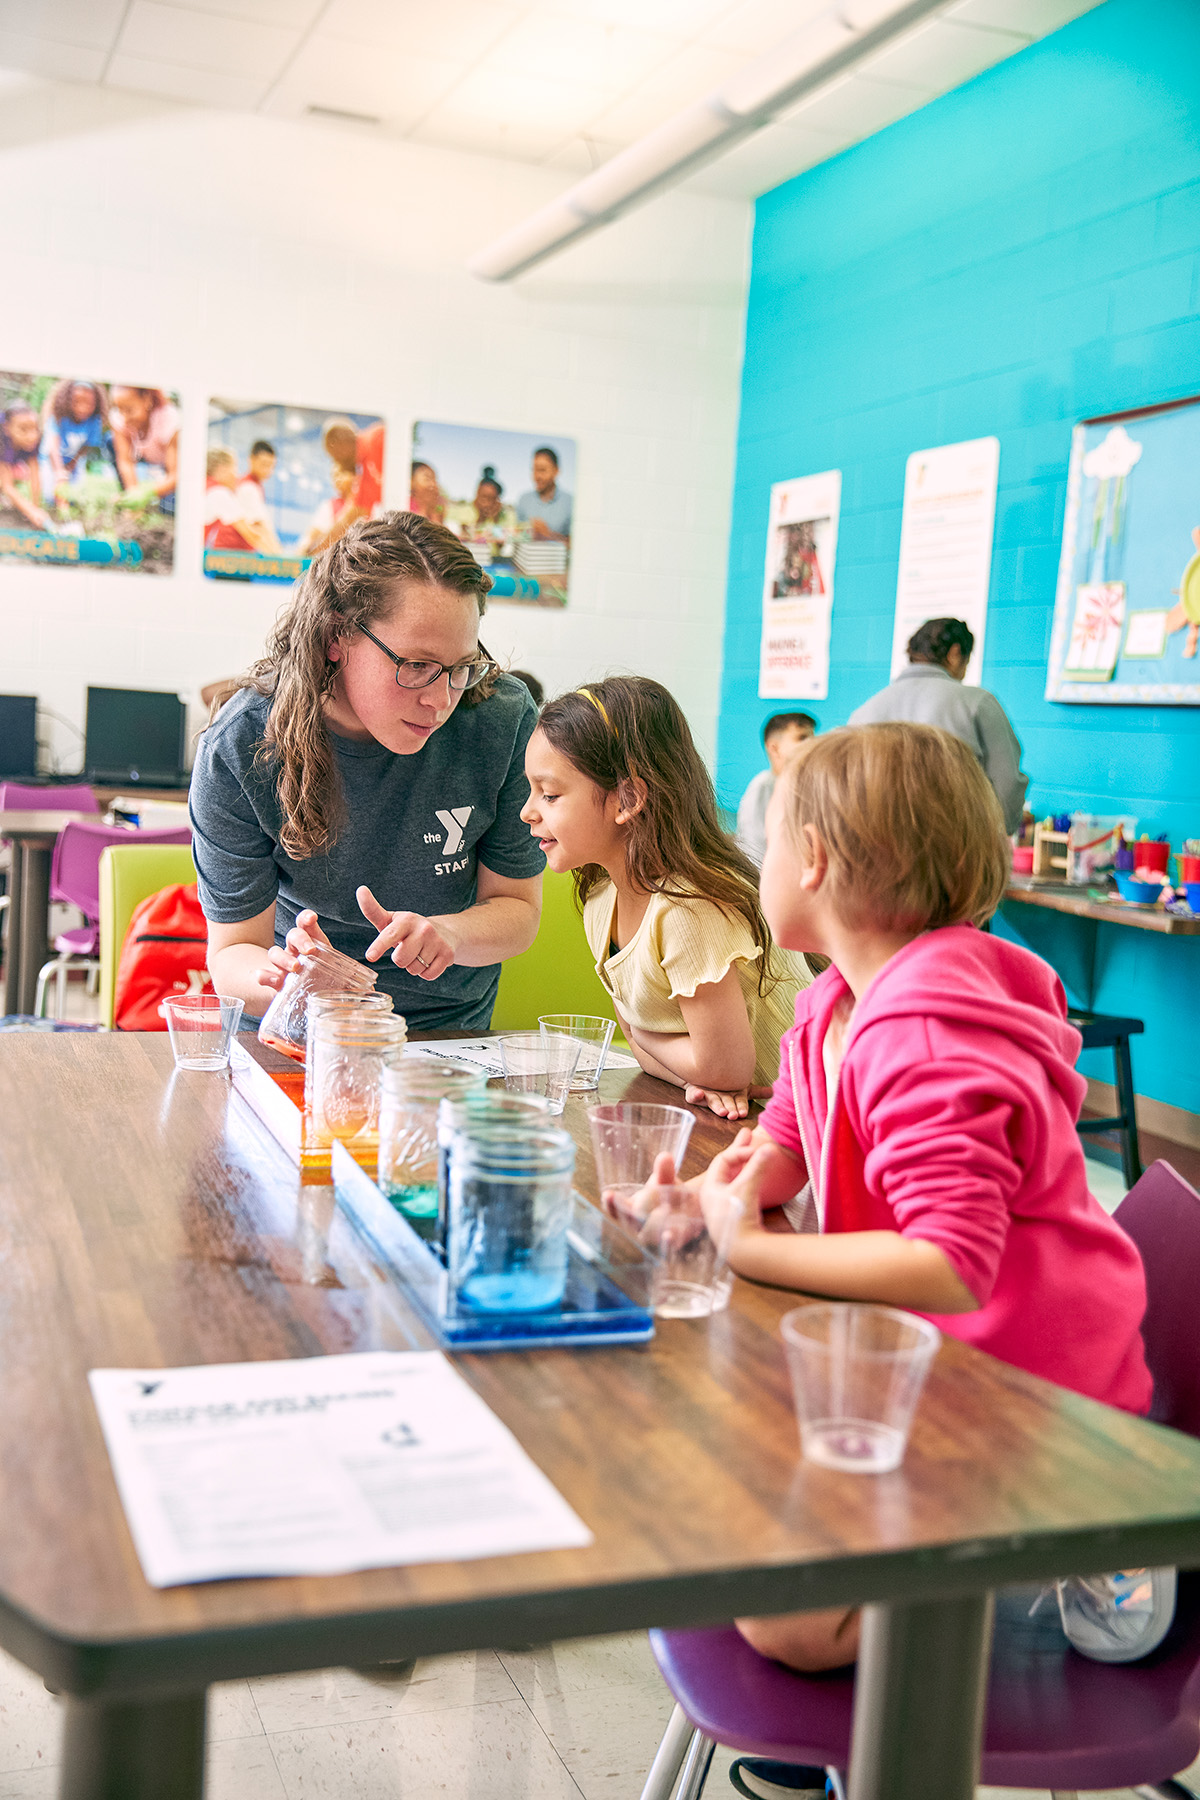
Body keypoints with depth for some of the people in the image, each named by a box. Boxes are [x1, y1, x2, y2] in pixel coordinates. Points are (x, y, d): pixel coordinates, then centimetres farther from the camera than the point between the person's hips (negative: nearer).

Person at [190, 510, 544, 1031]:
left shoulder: (505, 721, -14)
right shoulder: (237, 750, -15)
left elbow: (517, 909, -2)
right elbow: (232, 953, -10)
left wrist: (447, 934, -23)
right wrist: (280, 974, -32)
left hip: (448, 1028, -2)